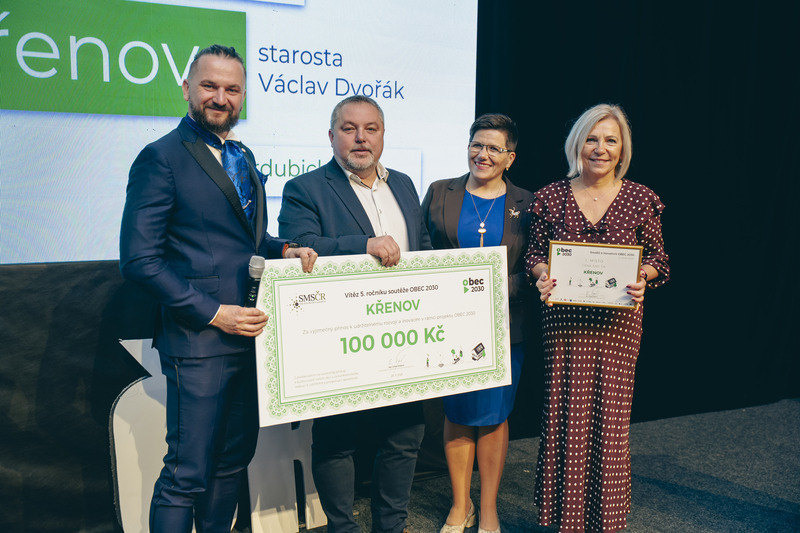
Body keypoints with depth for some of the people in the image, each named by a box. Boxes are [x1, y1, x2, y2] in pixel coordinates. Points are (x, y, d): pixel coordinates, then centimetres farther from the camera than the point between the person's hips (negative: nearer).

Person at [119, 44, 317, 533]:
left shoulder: (243, 157, 15)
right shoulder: (161, 158, -8)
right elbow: (139, 259, -14)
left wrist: (284, 250, 0)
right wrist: (213, 313, -18)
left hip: (250, 334, 8)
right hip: (199, 341, -8)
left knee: (234, 459, 19)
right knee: (188, 474, 1)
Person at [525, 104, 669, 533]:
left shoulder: (640, 199, 3)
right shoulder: (550, 197, 4)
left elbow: (659, 261, 8)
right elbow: (534, 255, 9)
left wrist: (642, 278, -14)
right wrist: (543, 276, -12)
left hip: (618, 324, 0)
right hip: (564, 321, 1)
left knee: (610, 418, 3)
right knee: (565, 416, 4)